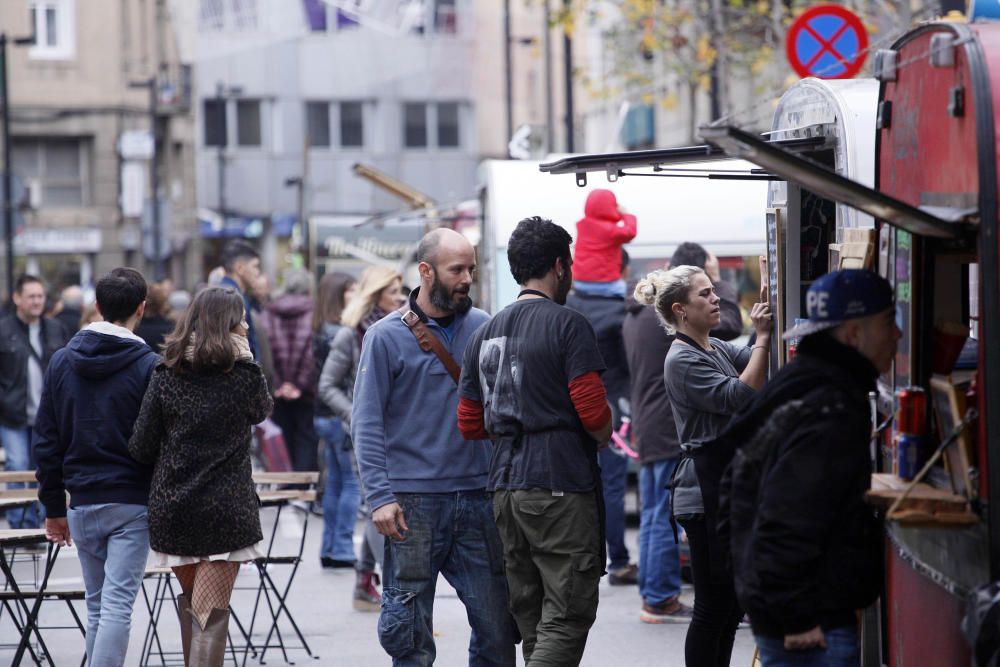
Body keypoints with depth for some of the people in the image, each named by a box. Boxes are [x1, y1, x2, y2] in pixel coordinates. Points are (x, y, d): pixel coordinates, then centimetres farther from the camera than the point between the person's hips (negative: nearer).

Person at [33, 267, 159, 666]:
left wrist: (53, 506, 14)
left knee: (96, 605, 14)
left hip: (83, 503, 4)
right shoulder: (148, 365, -9)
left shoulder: (62, 362, 5)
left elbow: (46, 440, 8)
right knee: (118, 605, -7)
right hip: (132, 505, -4)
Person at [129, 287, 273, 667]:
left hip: (171, 507, 3)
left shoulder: (166, 374, 0)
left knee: (190, 601, 23)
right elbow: (263, 410, 15)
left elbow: (141, 447, -1)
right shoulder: (243, 374, -7)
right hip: (225, 509, -3)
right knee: (211, 613, -3)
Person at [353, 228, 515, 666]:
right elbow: (367, 423, -5)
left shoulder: (482, 327, 8)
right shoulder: (387, 336, -2)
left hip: (478, 496, 3)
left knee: (497, 625, 3)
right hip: (413, 502, -3)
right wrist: (380, 496, -14)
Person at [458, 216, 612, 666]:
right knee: (568, 616, -7)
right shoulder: (567, 326, -7)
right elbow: (594, 413, -14)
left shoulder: (486, 333, 14)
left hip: (505, 486, 7)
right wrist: (602, 439, 7)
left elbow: (470, 425, 16)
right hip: (562, 486, -7)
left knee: (531, 617, 12)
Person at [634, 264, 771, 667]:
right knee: (713, 607, -6)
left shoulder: (718, 350, 16)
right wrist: (763, 339, -18)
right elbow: (741, 398, -21)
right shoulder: (682, 360, -13)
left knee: (731, 605, 13)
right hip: (706, 493, -9)